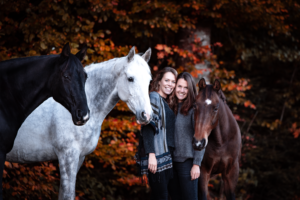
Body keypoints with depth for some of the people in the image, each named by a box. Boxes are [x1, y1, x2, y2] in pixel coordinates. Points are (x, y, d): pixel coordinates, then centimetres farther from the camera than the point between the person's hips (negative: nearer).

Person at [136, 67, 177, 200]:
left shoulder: (165, 102, 20)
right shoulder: (154, 98, -7)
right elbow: (148, 127, -16)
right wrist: (151, 154, -23)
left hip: (166, 157, 9)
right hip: (156, 158, -9)